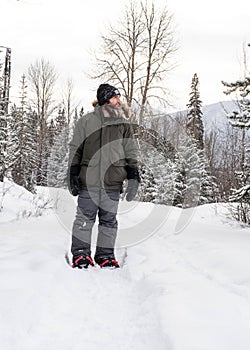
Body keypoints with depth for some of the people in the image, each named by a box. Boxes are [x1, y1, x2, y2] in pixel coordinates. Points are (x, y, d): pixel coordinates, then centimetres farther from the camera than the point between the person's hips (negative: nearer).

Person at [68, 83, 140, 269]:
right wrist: (73, 175, 3)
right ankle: (80, 254, 11)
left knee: (109, 219, 8)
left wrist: (133, 176, 2)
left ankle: (106, 255, 18)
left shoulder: (124, 123, 10)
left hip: (113, 181, 2)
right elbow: (75, 149, 9)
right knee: (85, 218, 0)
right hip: (88, 179, -2)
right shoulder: (86, 121, 5)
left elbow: (131, 152, 11)